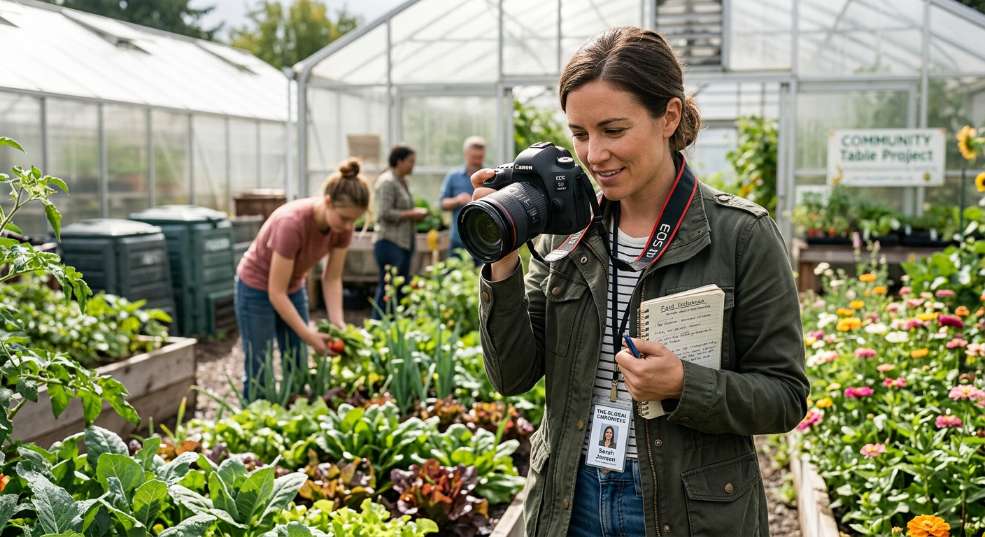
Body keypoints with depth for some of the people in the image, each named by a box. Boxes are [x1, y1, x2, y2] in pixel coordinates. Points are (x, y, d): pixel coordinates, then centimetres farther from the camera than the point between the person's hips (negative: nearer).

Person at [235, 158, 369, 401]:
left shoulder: (342, 225, -19)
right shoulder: (292, 222, -37)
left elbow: (332, 279, -7)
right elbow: (276, 292, -30)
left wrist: (338, 324, -20)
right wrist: (308, 336, -30)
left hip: (294, 288, 6)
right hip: (258, 289, -6)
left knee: (299, 370, 7)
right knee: (260, 372, -3)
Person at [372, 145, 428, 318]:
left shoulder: (402, 181, 17)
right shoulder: (387, 182, -12)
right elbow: (385, 213, -20)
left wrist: (416, 213, 9)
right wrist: (411, 214, -14)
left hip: (404, 243, 10)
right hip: (390, 242, -10)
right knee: (388, 288, -7)